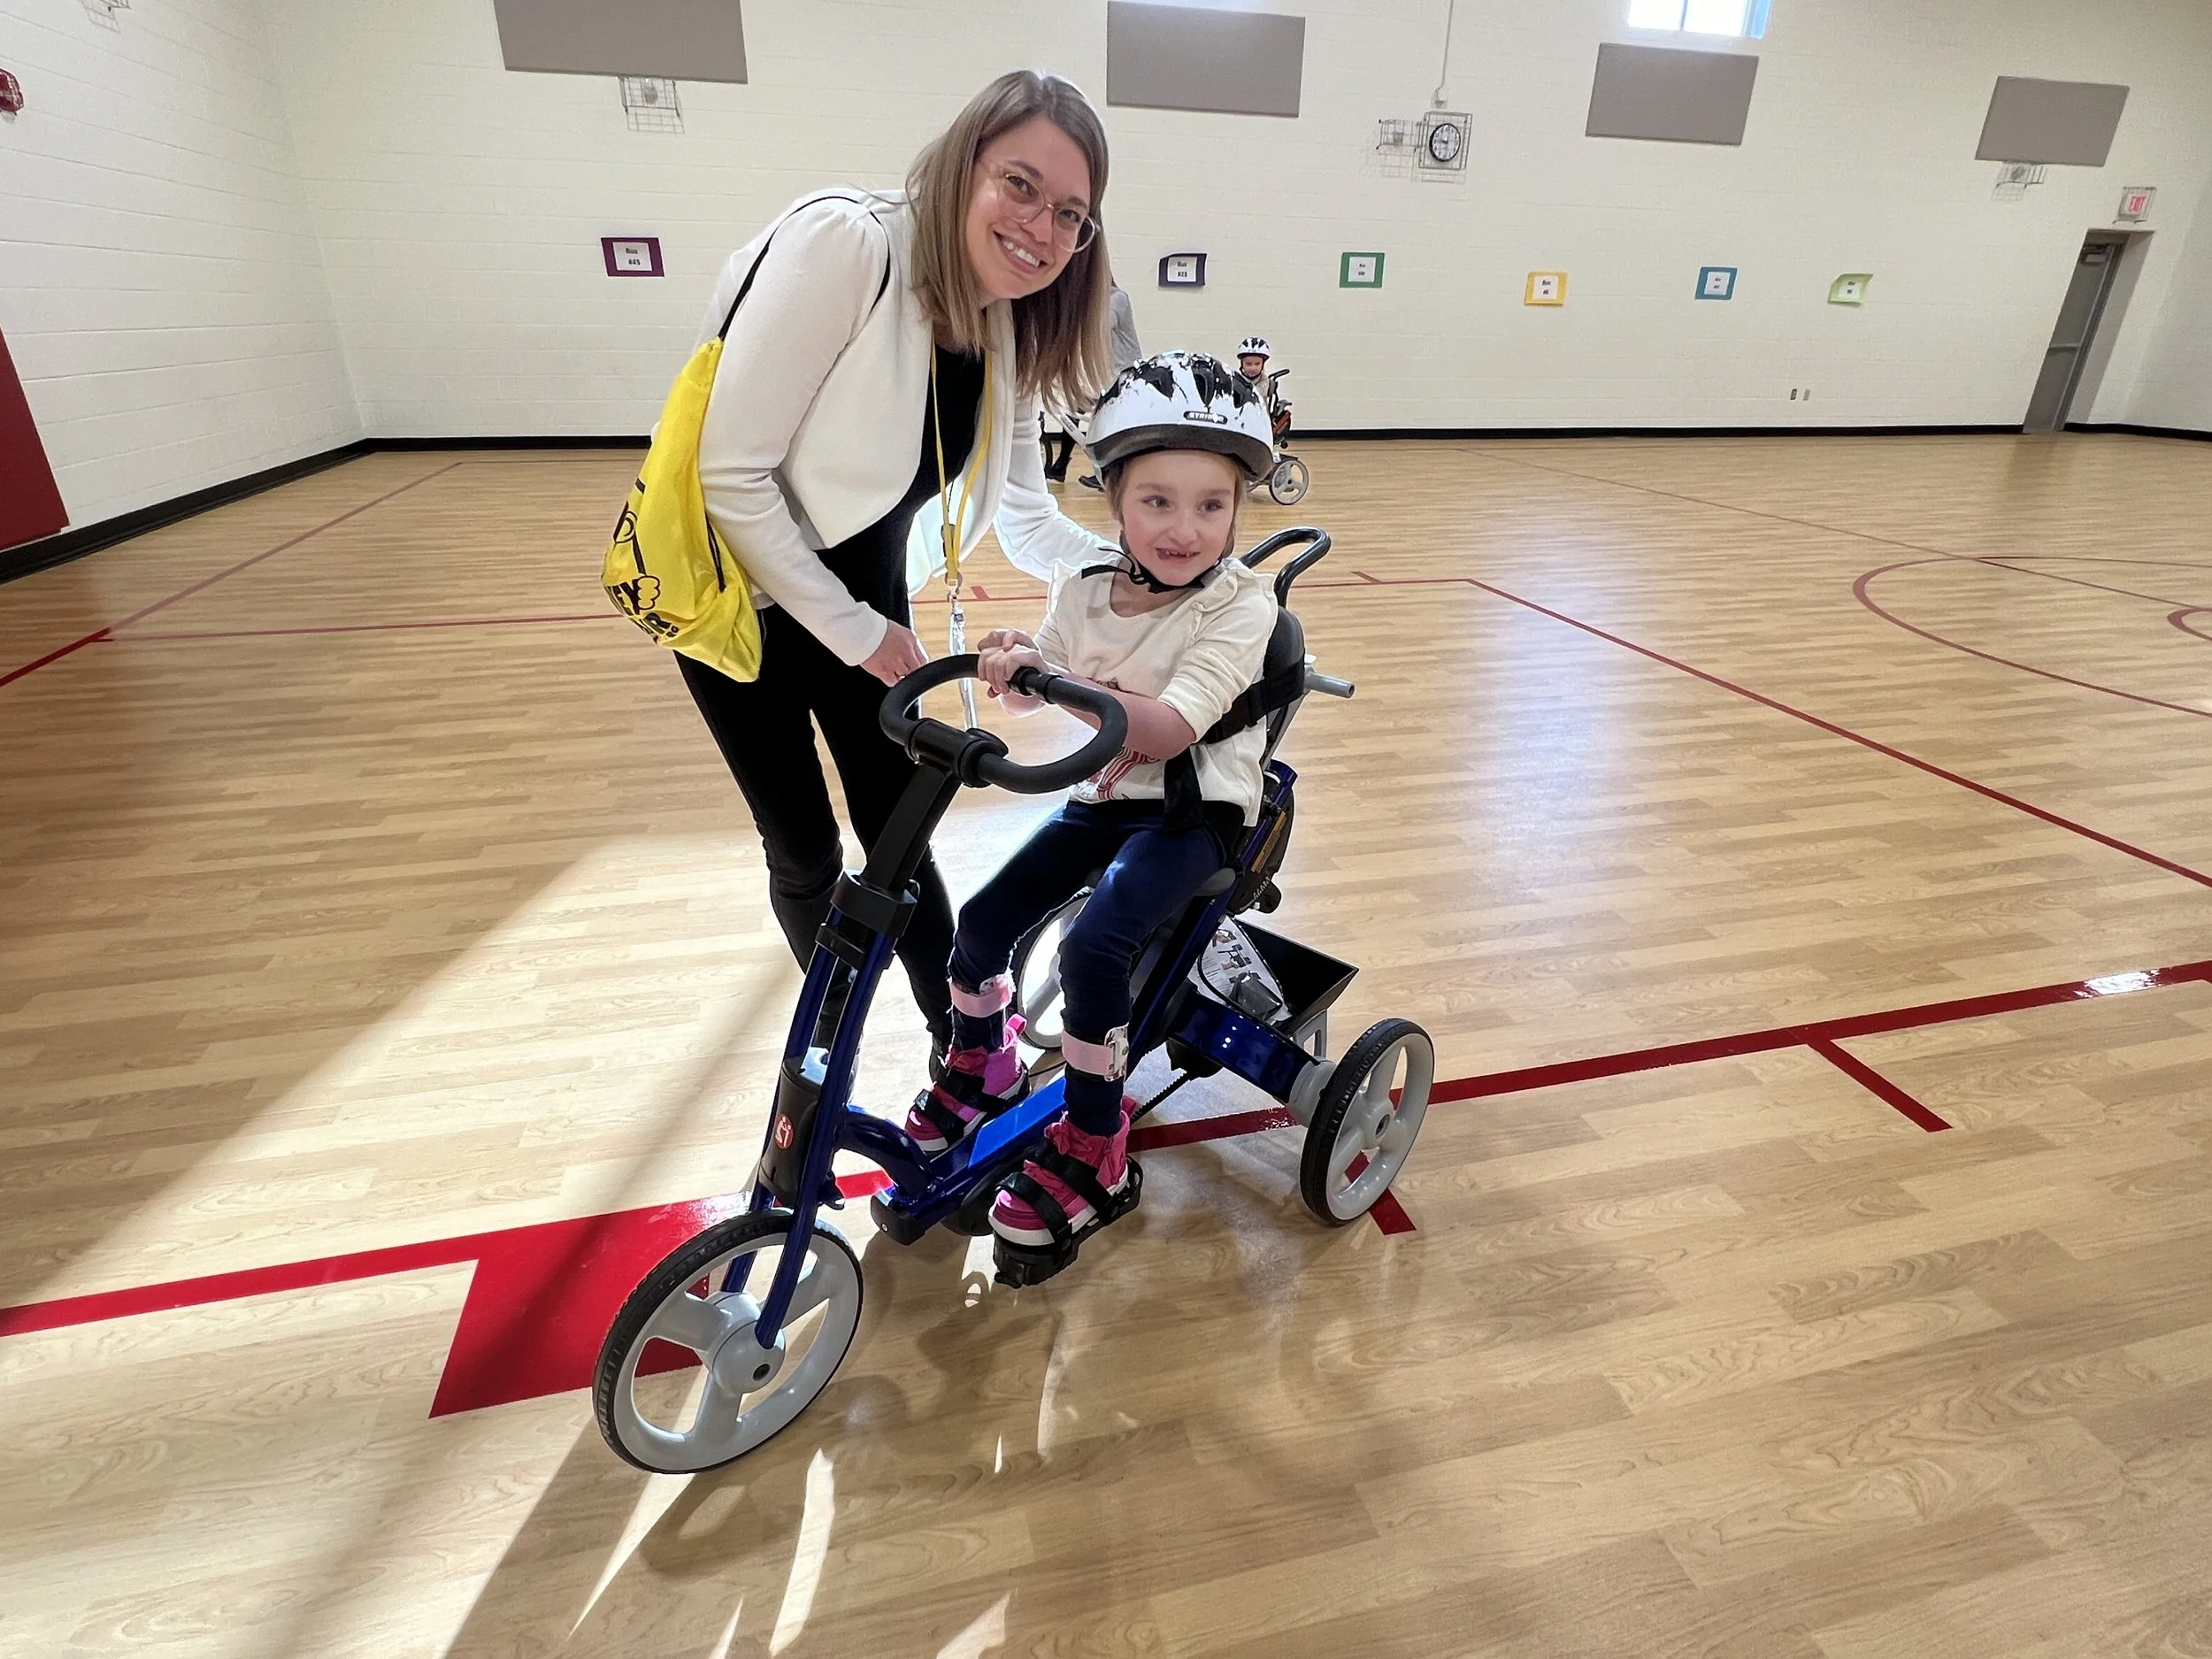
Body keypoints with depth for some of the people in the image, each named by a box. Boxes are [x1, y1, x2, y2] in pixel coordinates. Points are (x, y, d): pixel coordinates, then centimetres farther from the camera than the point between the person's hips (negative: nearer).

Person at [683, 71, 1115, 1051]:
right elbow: (731, 473, -26)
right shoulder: (844, 243, -26)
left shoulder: (1010, 340, -6)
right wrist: (854, 633, -19)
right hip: (740, 588, -4)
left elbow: (1028, 523, 2)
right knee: (804, 851, 5)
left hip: (864, 593, 5)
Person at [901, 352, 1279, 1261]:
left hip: (1193, 809, -6)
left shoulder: (1240, 601, -16)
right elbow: (1035, 690, 8)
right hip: (1104, 797, 6)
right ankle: (976, 1067, 30)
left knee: (1093, 944, -26)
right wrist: (1011, 666, -15)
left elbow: (1169, 728, -26)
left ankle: (1091, 1147, -4)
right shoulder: (1085, 588, -1)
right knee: (981, 923, -2)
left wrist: (1061, 677, -32)